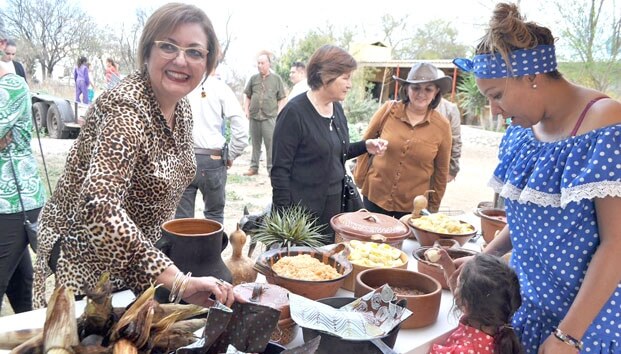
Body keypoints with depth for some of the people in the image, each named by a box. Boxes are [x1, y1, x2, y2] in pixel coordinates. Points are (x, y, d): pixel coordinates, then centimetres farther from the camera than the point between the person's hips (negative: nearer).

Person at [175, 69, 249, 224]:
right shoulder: (220, 87, -2)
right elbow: (240, 126, -8)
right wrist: (230, 155, 4)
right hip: (211, 158, -1)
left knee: (182, 216, 9)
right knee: (214, 214, 15)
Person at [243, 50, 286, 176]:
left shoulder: (276, 79, 3)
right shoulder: (253, 78, 10)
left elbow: (282, 99, 3)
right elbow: (248, 97, 15)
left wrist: (279, 113, -5)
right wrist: (246, 110, 4)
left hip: (270, 117, -3)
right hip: (254, 116, 3)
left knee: (271, 144, -3)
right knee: (255, 143, 11)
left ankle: (271, 169, 4)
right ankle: (254, 167, 20)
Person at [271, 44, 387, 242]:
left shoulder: (337, 108, 6)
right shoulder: (295, 112, -16)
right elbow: (280, 170, -15)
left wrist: (365, 146, 1)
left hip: (334, 205, 7)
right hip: (302, 210, -7)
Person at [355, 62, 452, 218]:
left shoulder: (442, 126, -5)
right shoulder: (388, 110, -7)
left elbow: (441, 171, 3)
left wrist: (433, 207, 8)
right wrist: (359, 178, 5)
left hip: (414, 206, 0)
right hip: (375, 197, 0)